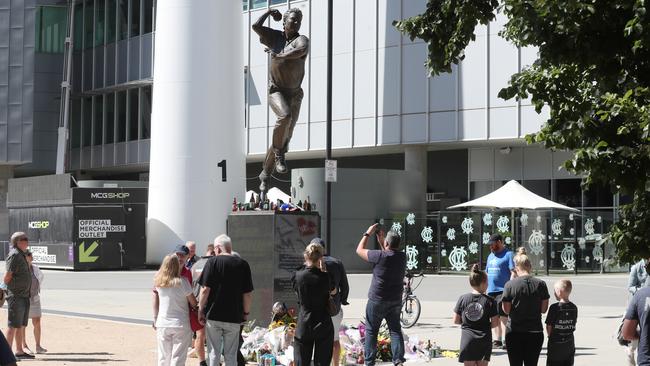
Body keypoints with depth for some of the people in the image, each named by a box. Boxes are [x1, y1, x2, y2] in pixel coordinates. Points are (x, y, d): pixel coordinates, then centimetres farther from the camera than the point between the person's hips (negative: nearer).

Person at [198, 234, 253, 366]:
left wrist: (201, 310, 0)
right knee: (231, 355, 8)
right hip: (234, 317, 2)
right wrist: (246, 312, 14)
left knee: (214, 353, 6)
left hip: (213, 315, -2)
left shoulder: (213, 262, -6)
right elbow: (248, 294, 1)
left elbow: (205, 290, -9)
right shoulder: (243, 264, 1)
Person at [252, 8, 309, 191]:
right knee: (285, 116, -35)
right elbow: (256, 26, -15)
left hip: (294, 95, 2)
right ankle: (279, 155, -17)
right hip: (276, 91, -2)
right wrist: (269, 12, -4)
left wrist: (278, 55, -25)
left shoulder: (301, 39, -8)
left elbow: (301, 50, -33)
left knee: (285, 137, 7)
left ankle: (265, 174, 23)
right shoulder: (275, 36, 0)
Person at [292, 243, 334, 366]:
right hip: (324, 326, -1)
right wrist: (324, 271, 4)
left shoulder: (296, 276, -8)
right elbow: (333, 291, 5)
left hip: (303, 326, 1)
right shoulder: (324, 277, -13)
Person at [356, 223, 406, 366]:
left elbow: (360, 250, -5)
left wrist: (367, 234, 4)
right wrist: (380, 240, 17)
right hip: (395, 301, 5)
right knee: (395, 330, 9)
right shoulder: (402, 257, -3)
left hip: (377, 301, -4)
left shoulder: (380, 256, -20)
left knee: (371, 331, 6)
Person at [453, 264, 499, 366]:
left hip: (467, 339, 1)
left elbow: (456, 321, 2)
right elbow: (495, 323, -6)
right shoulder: (490, 301, -7)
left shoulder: (463, 299, -2)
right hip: (484, 340, -1)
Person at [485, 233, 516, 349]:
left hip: (502, 291, -8)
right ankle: (497, 340, 18)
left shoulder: (508, 255, -6)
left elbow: (514, 273, -12)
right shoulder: (491, 256, 19)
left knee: (503, 317, -13)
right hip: (491, 291, 8)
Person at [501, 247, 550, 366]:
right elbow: (544, 309, 0)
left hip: (514, 332, -1)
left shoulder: (510, 285, -9)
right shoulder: (540, 284, -4)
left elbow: (506, 310, -6)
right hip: (535, 332, 2)